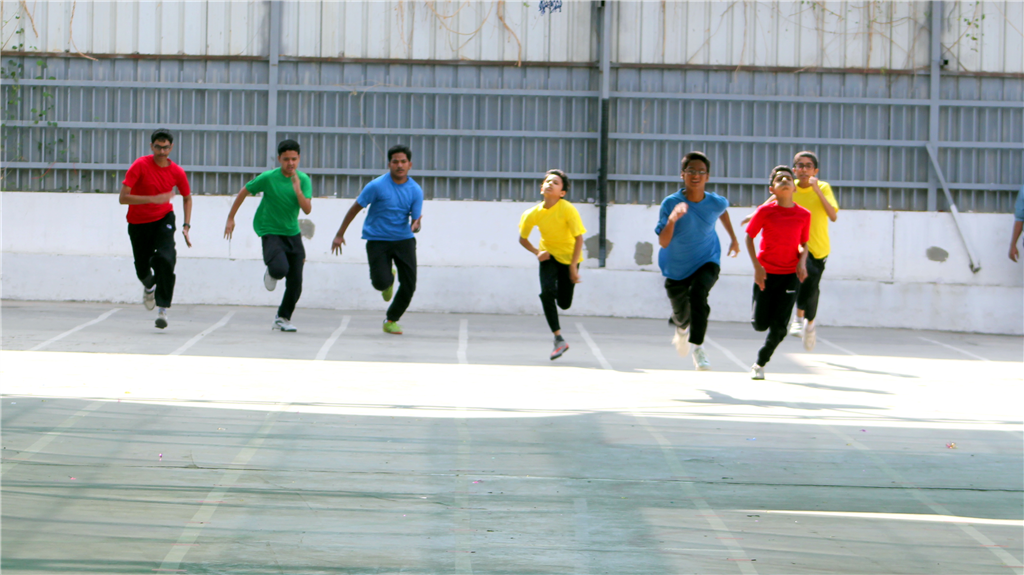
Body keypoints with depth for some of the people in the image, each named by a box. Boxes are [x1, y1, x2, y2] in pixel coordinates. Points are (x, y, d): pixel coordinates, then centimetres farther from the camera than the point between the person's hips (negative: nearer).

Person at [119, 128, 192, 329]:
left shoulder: (177, 172, -8)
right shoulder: (140, 166, -18)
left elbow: (187, 198, 11)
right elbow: (123, 198, -23)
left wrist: (186, 226, 0)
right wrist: (153, 199, -32)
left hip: (163, 219, 0)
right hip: (138, 223, 0)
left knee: (166, 258, -25)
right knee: (142, 269, 9)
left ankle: (163, 309, -19)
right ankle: (149, 287, 48)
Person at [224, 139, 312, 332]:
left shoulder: (303, 180, -2)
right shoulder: (268, 178, -11)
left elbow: (307, 210, -10)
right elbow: (244, 192, 2)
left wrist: (297, 190, -25)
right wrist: (230, 218, 5)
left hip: (293, 234, 4)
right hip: (270, 232, -4)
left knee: (295, 283, 1)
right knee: (280, 268, -29)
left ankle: (283, 318, 23)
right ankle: (271, 273, 11)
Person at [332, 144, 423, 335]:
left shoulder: (415, 190, -3)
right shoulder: (377, 186, -11)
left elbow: (415, 220, 0)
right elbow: (355, 208, -3)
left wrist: (416, 225, -26)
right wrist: (340, 235, 0)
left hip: (404, 240, 3)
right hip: (377, 240, -3)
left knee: (409, 285, -5)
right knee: (381, 282, -18)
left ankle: (391, 320, 20)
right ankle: (388, 277, 23)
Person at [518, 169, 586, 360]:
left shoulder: (568, 210, -23)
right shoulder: (533, 213, -14)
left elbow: (579, 238, -19)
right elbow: (523, 238, 2)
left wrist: (573, 267, -23)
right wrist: (537, 252, -15)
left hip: (568, 256, -2)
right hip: (548, 255, 2)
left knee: (564, 303, -2)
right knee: (547, 292, -22)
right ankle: (559, 339, -13)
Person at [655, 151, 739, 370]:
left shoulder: (715, 202, -15)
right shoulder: (670, 203, -21)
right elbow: (663, 242, -27)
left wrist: (733, 238, 19)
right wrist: (672, 220, -44)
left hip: (707, 261, 0)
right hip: (676, 267, 0)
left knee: (698, 294, -31)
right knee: (681, 313, 15)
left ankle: (698, 346, -23)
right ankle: (681, 328, 55)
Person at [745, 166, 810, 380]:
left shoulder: (803, 215, -1)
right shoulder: (765, 211, -7)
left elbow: (803, 244, 10)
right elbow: (749, 237, 0)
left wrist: (802, 261, -10)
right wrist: (757, 266, -9)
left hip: (790, 274, 1)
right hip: (766, 273, -1)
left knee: (779, 326, -4)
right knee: (760, 324, -2)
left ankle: (760, 363, 14)